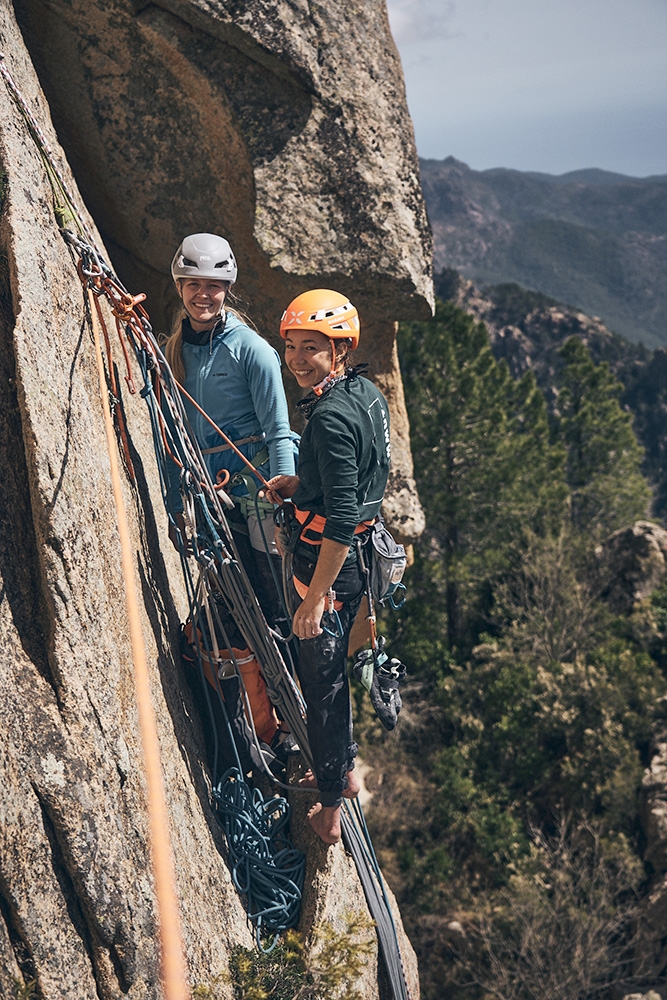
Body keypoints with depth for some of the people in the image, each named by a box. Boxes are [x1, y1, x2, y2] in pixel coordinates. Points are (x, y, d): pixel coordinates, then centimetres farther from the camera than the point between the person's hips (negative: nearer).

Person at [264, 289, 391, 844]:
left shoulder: (331, 417, -26)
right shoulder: (368, 393, 3)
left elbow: (341, 522, -28)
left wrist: (314, 600, -24)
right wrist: (299, 484, 9)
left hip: (330, 564, -9)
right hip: (361, 555, 9)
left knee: (321, 681, 5)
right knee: (330, 669, 25)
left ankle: (330, 808, 19)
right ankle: (345, 770, 42)